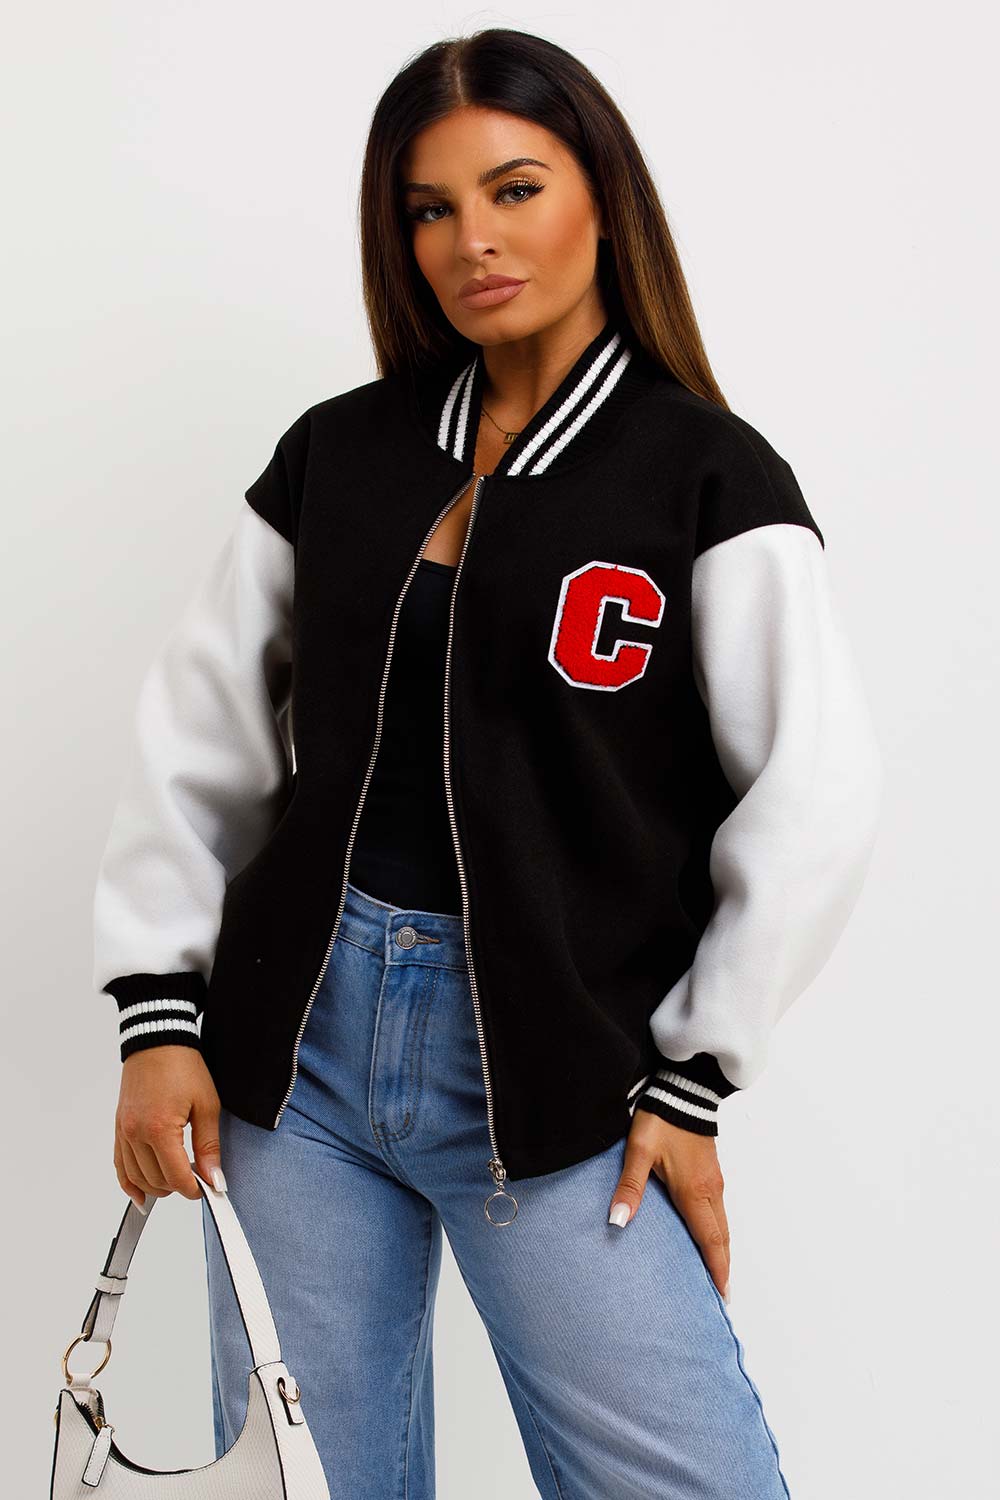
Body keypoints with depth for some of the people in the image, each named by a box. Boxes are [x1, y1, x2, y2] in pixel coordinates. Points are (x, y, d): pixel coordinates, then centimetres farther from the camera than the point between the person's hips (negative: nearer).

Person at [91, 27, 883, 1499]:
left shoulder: (703, 475, -3)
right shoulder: (334, 454, 8)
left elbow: (817, 795, -7)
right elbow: (195, 737, 9)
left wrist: (691, 1076, -7)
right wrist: (159, 1011, 2)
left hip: (556, 1074, -3)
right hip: (298, 1041, 4)